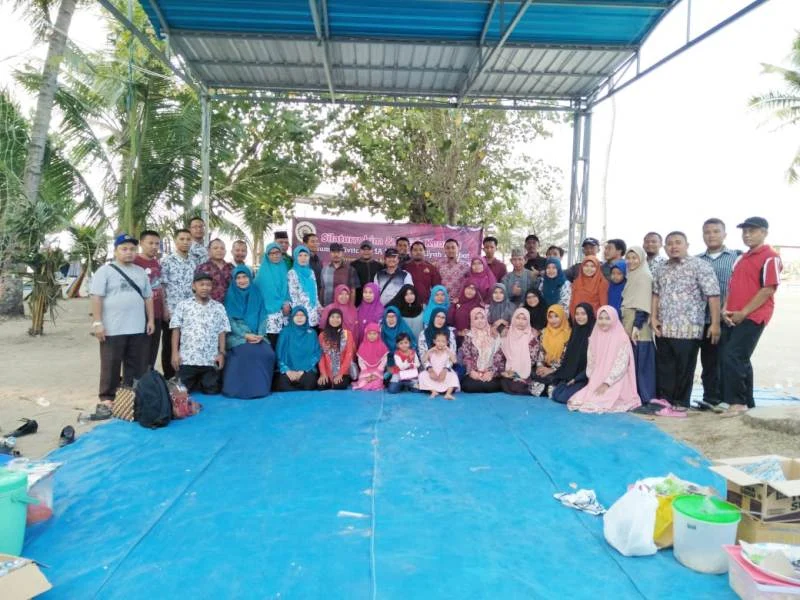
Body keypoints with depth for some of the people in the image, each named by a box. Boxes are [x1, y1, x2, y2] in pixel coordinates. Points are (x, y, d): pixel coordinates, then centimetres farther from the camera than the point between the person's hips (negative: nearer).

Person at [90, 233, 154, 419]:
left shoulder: (141, 272, 14)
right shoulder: (105, 271, -3)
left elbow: (148, 297, 17)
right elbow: (96, 298, -8)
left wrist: (151, 320, 10)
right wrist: (97, 322, -14)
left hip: (138, 329, 5)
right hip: (113, 329, -5)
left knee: (136, 365, 11)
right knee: (111, 366, 2)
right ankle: (107, 399, 10)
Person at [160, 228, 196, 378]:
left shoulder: (193, 263, 10)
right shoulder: (167, 261, -4)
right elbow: (161, 287, -7)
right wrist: (165, 310, -12)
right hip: (171, 311, -4)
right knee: (169, 346, 5)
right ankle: (169, 378, 14)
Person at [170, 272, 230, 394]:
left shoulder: (219, 308, 8)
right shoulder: (183, 305, 5)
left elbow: (222, 332, 8)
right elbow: (176, 330, 3)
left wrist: (221, 353, 1)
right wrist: (175, 353, -3)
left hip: (211, 360, 1)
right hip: (187, 359, -1)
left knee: (212, 391, 5)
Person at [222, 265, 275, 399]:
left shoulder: (257, 294, 12)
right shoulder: (230, 296, 4)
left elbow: (263, 317, 7)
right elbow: (229, 320, -3)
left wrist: (260, 335, -11)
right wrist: (246, 335, -16)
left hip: (256, 335, 3)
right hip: (237, 335, -3)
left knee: (268, 353, -25)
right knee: (248, 353, -32)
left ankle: (262, 387, -8)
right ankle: (243, 388, -18)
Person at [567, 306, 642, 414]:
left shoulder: (622, 338, -7)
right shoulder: (595, 337, 9)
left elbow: (621, 365, -13)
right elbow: (591, 362, 10)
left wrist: (607, 383, -19)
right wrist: (593, 382, -3)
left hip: (616, 384, -5)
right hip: (596, 382, 5)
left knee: (597, 403, -27)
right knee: (577, 400, -18)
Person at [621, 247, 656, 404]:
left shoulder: (644, 276, -7)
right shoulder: (632, 276, 18)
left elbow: (643, 305, -16)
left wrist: (637, 326, -22)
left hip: (639, 328, -8)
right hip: (628, 325, 8)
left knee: (639, 364, -6)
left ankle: (643, 397, -2)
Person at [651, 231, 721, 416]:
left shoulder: (699, 266, -7)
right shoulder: (661, 269, 13)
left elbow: (713, 295, -11)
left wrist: (715, 323, -15)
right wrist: (653, 317, 9)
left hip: (688, 328, -6)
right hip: (663, 328, 6)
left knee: (684, 368, 1)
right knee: (664, 366, 11)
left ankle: (680, 405, 10)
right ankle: (664, 399, 21)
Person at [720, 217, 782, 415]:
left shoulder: (770, 257, -7)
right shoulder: (742, 258, 19)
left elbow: (768, 289, -14)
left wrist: (743, 313, -16)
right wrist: (726, 310, 2)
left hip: (753, 316, -8)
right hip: (734, 317, 8)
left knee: (732, 357, -14)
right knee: (739, 360, 11)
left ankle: (738, 402, -5)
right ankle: (746, 403, 21)